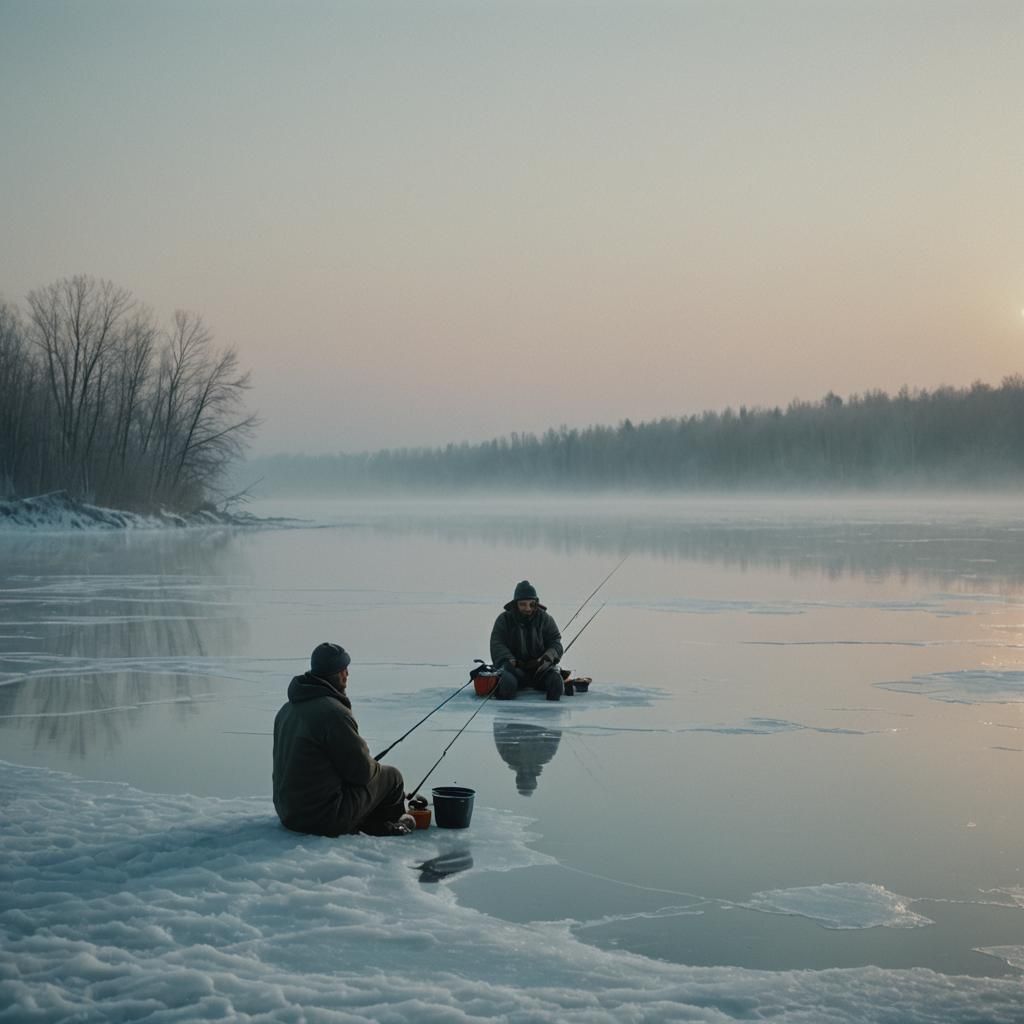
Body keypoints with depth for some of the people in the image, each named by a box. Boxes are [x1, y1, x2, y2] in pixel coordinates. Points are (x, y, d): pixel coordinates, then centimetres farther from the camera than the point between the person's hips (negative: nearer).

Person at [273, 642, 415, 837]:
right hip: (326, 818, -9)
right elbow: (361, 771, -15)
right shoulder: (334, 713, -21)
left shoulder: (287, 710, 8)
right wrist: (375, 767, 9)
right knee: (391, 776, 9)